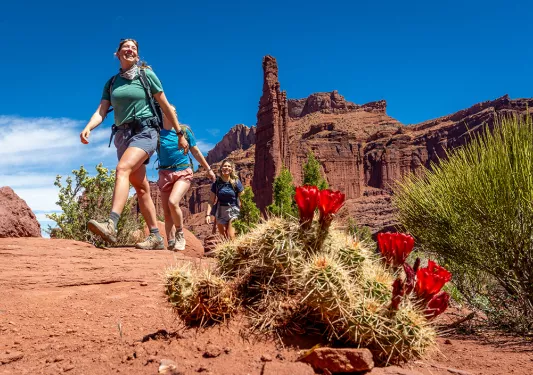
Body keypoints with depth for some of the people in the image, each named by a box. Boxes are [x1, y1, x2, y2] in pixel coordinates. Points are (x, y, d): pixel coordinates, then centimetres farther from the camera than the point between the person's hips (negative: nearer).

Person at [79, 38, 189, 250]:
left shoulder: (146, 74, 3)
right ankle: (156, 238, 11)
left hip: (144, 131, -6)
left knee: (123, 169, -31)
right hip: (123, 135, 6)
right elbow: (101, 112, 5)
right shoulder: (112, 83, 14)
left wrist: (180, 133, 5)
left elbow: (165, 106, 4)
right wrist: (88, 128, -16)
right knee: (141, 187, 6)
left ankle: (111, 226, -45)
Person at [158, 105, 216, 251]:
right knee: (167, 213, 2)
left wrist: (208, 169, 16)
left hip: (183, 172, -2)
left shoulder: (184, 130, 3)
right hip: (165, 174, 2)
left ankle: (180, 235, -6)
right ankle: (171, 244, 12)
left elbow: (195, 151, 12)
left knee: (173, 202, -25)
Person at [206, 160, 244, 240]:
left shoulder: (236, 182, -5)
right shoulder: (217, 183, 0)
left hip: (233, 211, -3)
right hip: (220, 211, 3)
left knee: (231, 237, -14)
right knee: (223, 236, 9)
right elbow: (211, 201, 3)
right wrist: (208, 214, -7)